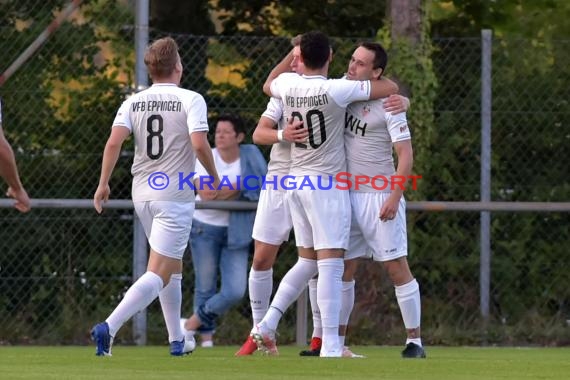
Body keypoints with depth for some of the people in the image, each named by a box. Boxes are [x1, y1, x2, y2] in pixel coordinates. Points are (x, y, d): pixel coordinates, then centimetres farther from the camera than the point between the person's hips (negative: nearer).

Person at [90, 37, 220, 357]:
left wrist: (104, 184, -1)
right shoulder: (190, 100, -7)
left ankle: (177, 340, 27)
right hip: (175, 195, -6)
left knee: (174, 267, 23)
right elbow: (199, 144, -18)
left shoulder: (134, 102, 5)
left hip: (142, 194, 6)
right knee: (159, 274, -9)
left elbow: (114, 142, -7)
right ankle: (109, 328, -27)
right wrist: (214, 179, -3)